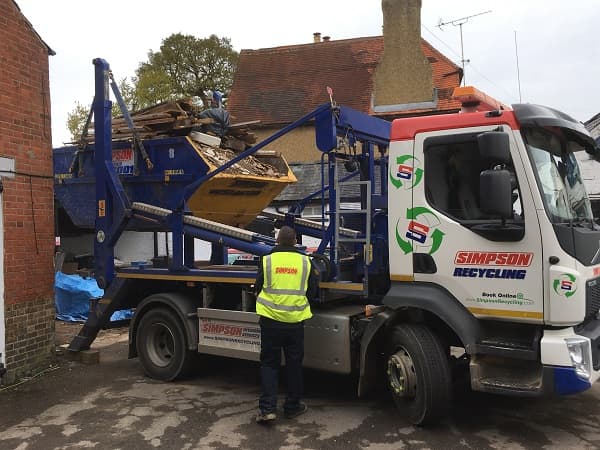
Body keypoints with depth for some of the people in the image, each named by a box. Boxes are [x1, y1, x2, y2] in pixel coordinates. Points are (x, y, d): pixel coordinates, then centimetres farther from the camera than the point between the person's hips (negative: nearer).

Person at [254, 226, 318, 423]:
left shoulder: (267, 260, -3)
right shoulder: (305, 261, 0)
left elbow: (259, 289, 6)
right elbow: (312, 293, 6)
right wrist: (316, 276, 26)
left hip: (270, 320, 0)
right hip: (295, 320, 1)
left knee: (269, 363, 10)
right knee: (294, 364, 14)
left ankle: (267, 408, 2)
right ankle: (292, 406, 24)